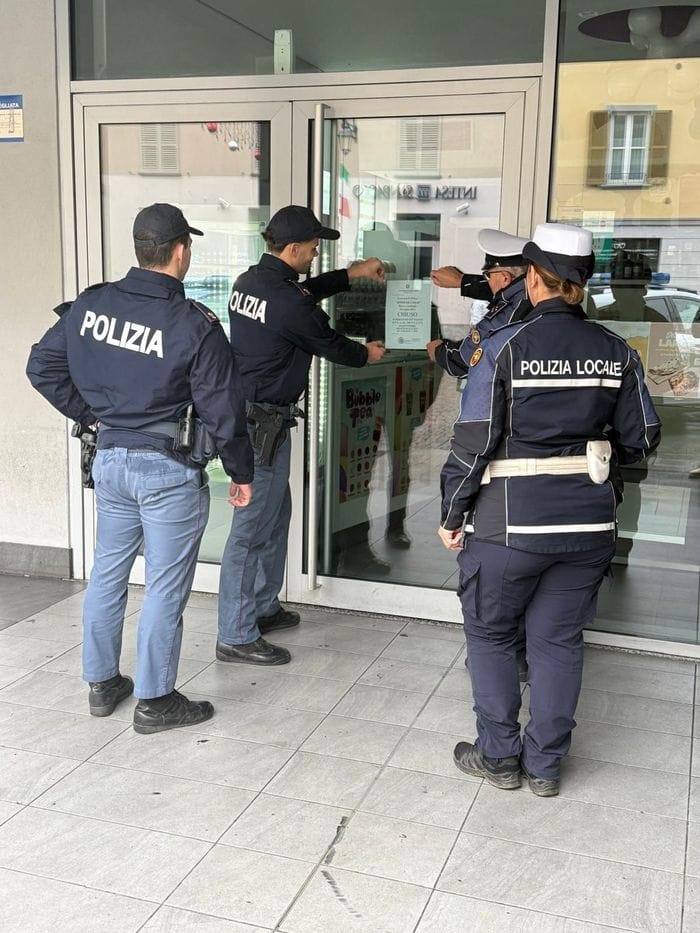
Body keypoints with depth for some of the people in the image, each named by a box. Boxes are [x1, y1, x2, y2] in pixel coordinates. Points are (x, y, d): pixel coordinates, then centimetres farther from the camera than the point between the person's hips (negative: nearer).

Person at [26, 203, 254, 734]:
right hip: (169, 470, -6)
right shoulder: (195, 325, -16)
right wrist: (242, 473, 0)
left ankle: (102, 684, 32)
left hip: (110, 460, 6)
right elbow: (222, 411, -12)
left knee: (108, 571, 18)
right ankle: (155, 701, 17)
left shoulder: (91, 305, 0)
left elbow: (42, 366, 10)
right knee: (166, 587, 5)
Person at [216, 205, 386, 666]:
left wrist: (352, 274, 27)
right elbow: (330, 344, -4)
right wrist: (367, 353, 16)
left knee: (277, 510, 21)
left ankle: (263, 606, 34)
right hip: (264, 423, -10)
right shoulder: (290, 305, -20)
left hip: (243, 412, 10)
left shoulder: (249, 281, 7)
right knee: (253, 526, -4)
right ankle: (236, 637, 4)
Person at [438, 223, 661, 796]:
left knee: (490, 634, 15)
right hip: (589, 522, 4)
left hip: (510, 523, -4)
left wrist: (452, 517, -2)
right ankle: (545, 765, 24)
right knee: (559, 640, 15)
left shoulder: (505, 348, -12)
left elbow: (473, 444, -13)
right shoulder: (616, 351, 0)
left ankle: (499, 756, 23)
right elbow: (641, 439, 6)